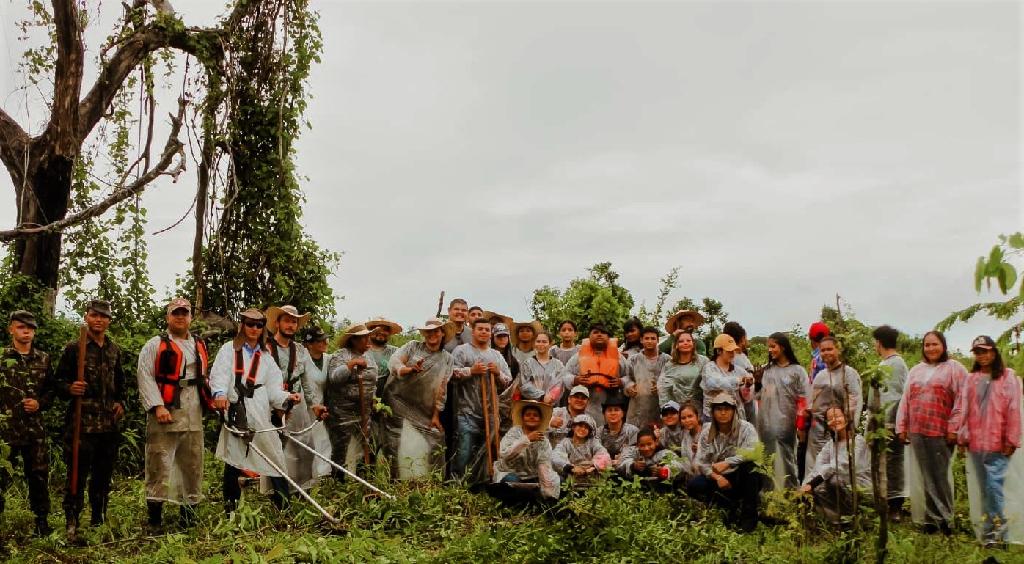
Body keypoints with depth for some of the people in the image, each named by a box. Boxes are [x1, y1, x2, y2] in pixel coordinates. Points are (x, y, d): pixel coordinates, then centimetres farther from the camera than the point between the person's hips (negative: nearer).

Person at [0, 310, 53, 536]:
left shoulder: (43, 359, 10)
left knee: (39, 475, 8)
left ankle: (42, 521, 19)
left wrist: (40, 403, -4)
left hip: (35, 427, 3)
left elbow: (51, 390, 14)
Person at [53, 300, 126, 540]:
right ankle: (71, 527, 3)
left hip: (110, 424, 5)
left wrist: (120, 403, 9)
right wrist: (70, 389, -22)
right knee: (77, 476, -5)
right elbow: (58, 381, -2)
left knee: (104, 476, 13)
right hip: (81, 423, -5)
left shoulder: (114, 350, 13)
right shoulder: (74, 348, -2)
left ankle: (99, 520, 26)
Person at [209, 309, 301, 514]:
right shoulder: (229, 349, 11)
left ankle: (283, 502, -1)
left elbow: (273, 388, 10)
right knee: (233, 457, 2)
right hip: (235, 410, -2)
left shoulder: (266, 357, 19)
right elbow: (219, 374, -7)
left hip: (260, 414, 2)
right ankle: (230, 503, 14)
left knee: (273, 455, -4)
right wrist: (220, 393, -27)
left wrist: (287, 398, -10)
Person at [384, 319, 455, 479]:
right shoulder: (413, 347, 5)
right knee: (402, 448, -8)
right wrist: (409, 369, -32)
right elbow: (393, 361, -11)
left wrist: (436, 415, 2)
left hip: (423, 412, 2)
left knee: (425, 450, -5)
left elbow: (442, 388, 7)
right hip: (399, 403, -2)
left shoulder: (447, 359, 9)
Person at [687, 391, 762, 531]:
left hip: (744, 478, -3)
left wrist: (727, 463, -36)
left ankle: (749, 513, -20)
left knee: (748, 463, -35)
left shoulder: (746, 428, -10)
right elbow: (701, 461, -5)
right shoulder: (707, 431, 0)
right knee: (693, 485, -21)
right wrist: (716, 477, -22)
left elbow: (753, 452, -28)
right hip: (719, 479, 3)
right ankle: (733, 506, -8)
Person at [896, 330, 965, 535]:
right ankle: (931, 519, 13)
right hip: (917, 432, 5)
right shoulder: (916, 371, 18)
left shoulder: (954, 368, 1)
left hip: (941, 432, -5)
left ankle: (944, 518, 7)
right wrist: (902, 427, 13)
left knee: (940, 476, -4)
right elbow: (906, 400, 18)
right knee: (927, 477, 7)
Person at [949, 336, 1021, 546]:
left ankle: (997, 532, -2)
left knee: (994, 485, -10)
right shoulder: (970, 379, 13)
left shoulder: (1008, 377, 1)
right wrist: (954, 430, -3)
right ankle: (989, 530, 16)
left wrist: (1011, 440, -9)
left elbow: (1014, 410, -5)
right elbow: (961, 407, 7)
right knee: (984, 488, 9)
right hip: (975, 442, 4)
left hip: (998, 443, -4)